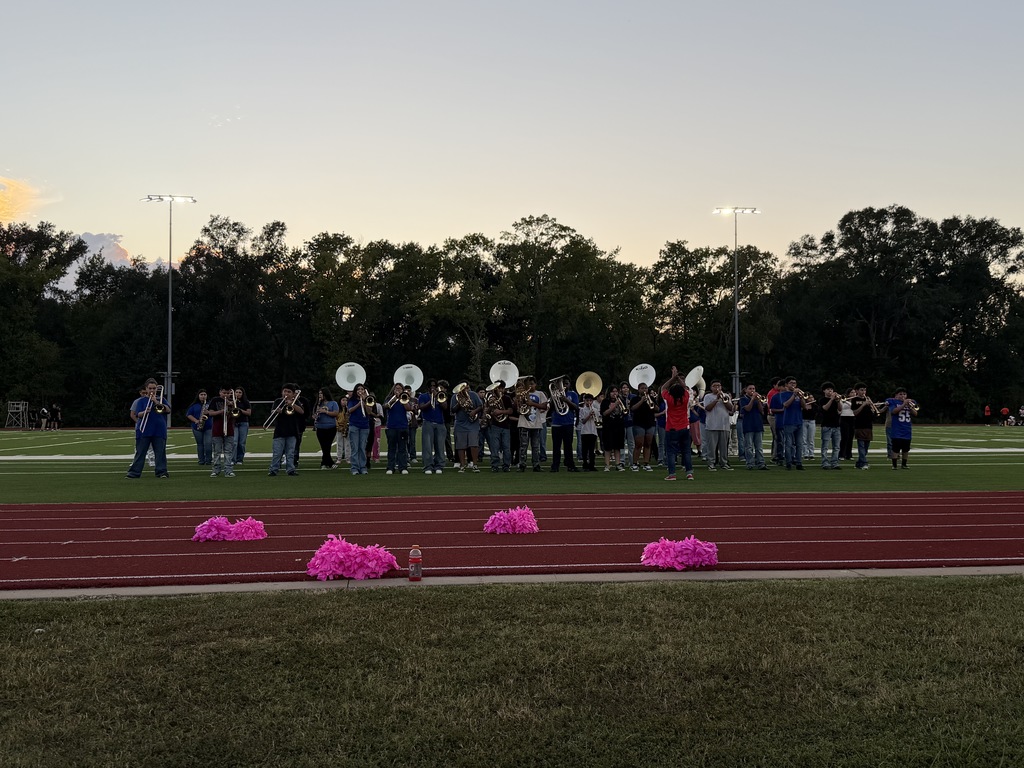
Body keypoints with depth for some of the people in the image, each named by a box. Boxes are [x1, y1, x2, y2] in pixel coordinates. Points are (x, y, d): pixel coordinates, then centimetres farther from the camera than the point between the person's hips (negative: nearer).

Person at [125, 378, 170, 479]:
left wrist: (157, 402, -13)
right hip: (144, 431, -1)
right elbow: (138, 414, -2)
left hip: (159, 431, 1)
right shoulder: (141, 401, 8)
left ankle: (162, 472, 3)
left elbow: (168, 409, -4)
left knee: (160, 452, -1)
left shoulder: (161, 399, 11)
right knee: (140, 453, 0)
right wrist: (145, 412, -24)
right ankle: (134, 473, 2)